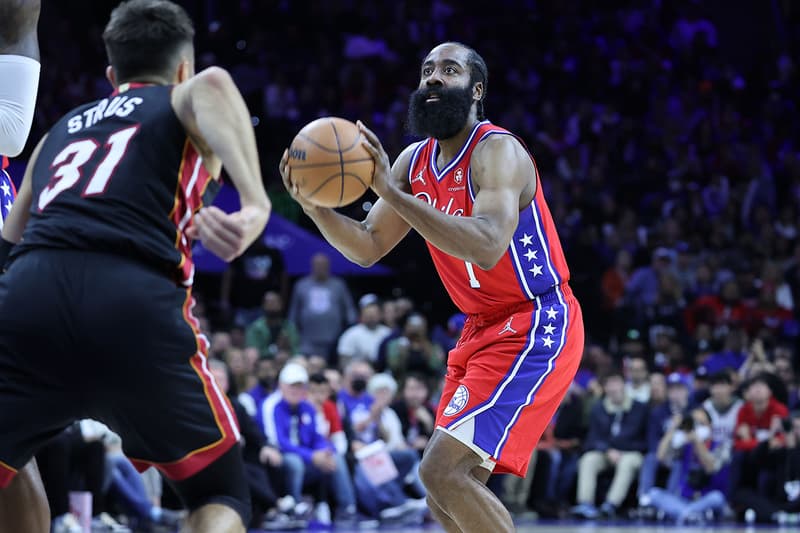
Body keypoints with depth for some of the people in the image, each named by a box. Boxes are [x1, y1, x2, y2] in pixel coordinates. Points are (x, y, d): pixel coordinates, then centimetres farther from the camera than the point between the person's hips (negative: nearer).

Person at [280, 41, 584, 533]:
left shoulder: (497, 151, -18)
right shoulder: (415, 161, 7)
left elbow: (488, 247, -35)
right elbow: (367, 248, 10)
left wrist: (391, 192, -38)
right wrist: (314, 206, -9)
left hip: (536, 327, -9)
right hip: (485, 329, 9)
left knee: (444, 470, -21)